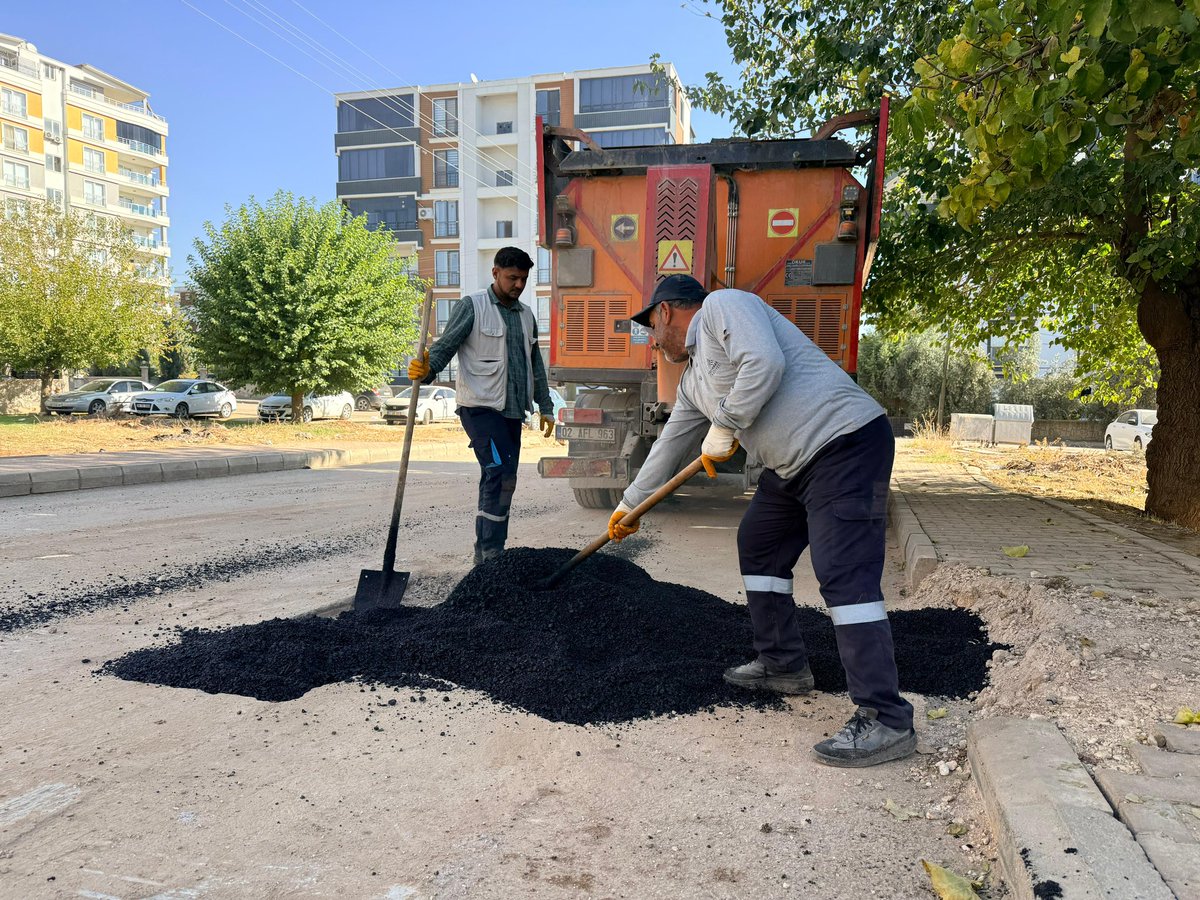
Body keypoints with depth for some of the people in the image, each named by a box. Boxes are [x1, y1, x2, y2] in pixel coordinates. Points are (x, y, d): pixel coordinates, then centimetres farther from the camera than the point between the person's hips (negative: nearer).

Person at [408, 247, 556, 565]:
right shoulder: (472, 307, -3)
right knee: (501, 475, -18)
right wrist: (426, 370, -31)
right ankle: (490, 557, -13)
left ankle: (487, 557, 17)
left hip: (512, 411, 7)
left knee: (500, 481, 9)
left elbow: (535, 366, 23)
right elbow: (445, 346, -11)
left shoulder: (526, 316, 17)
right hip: (480, 407, -7)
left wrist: (545, 407, 22)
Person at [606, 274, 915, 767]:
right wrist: (630, 504, 38)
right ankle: (783, 664, 28)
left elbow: (764, 363, -24)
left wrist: (724, 429, -12)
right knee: (759, 546, 18)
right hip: (794, 463, 11)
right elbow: (671, 443, 30)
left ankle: (887, 721, -13)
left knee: (845, 575, -16)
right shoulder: (693, 379, 21)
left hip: (846, 441, -11)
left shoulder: (721, 305, -6)